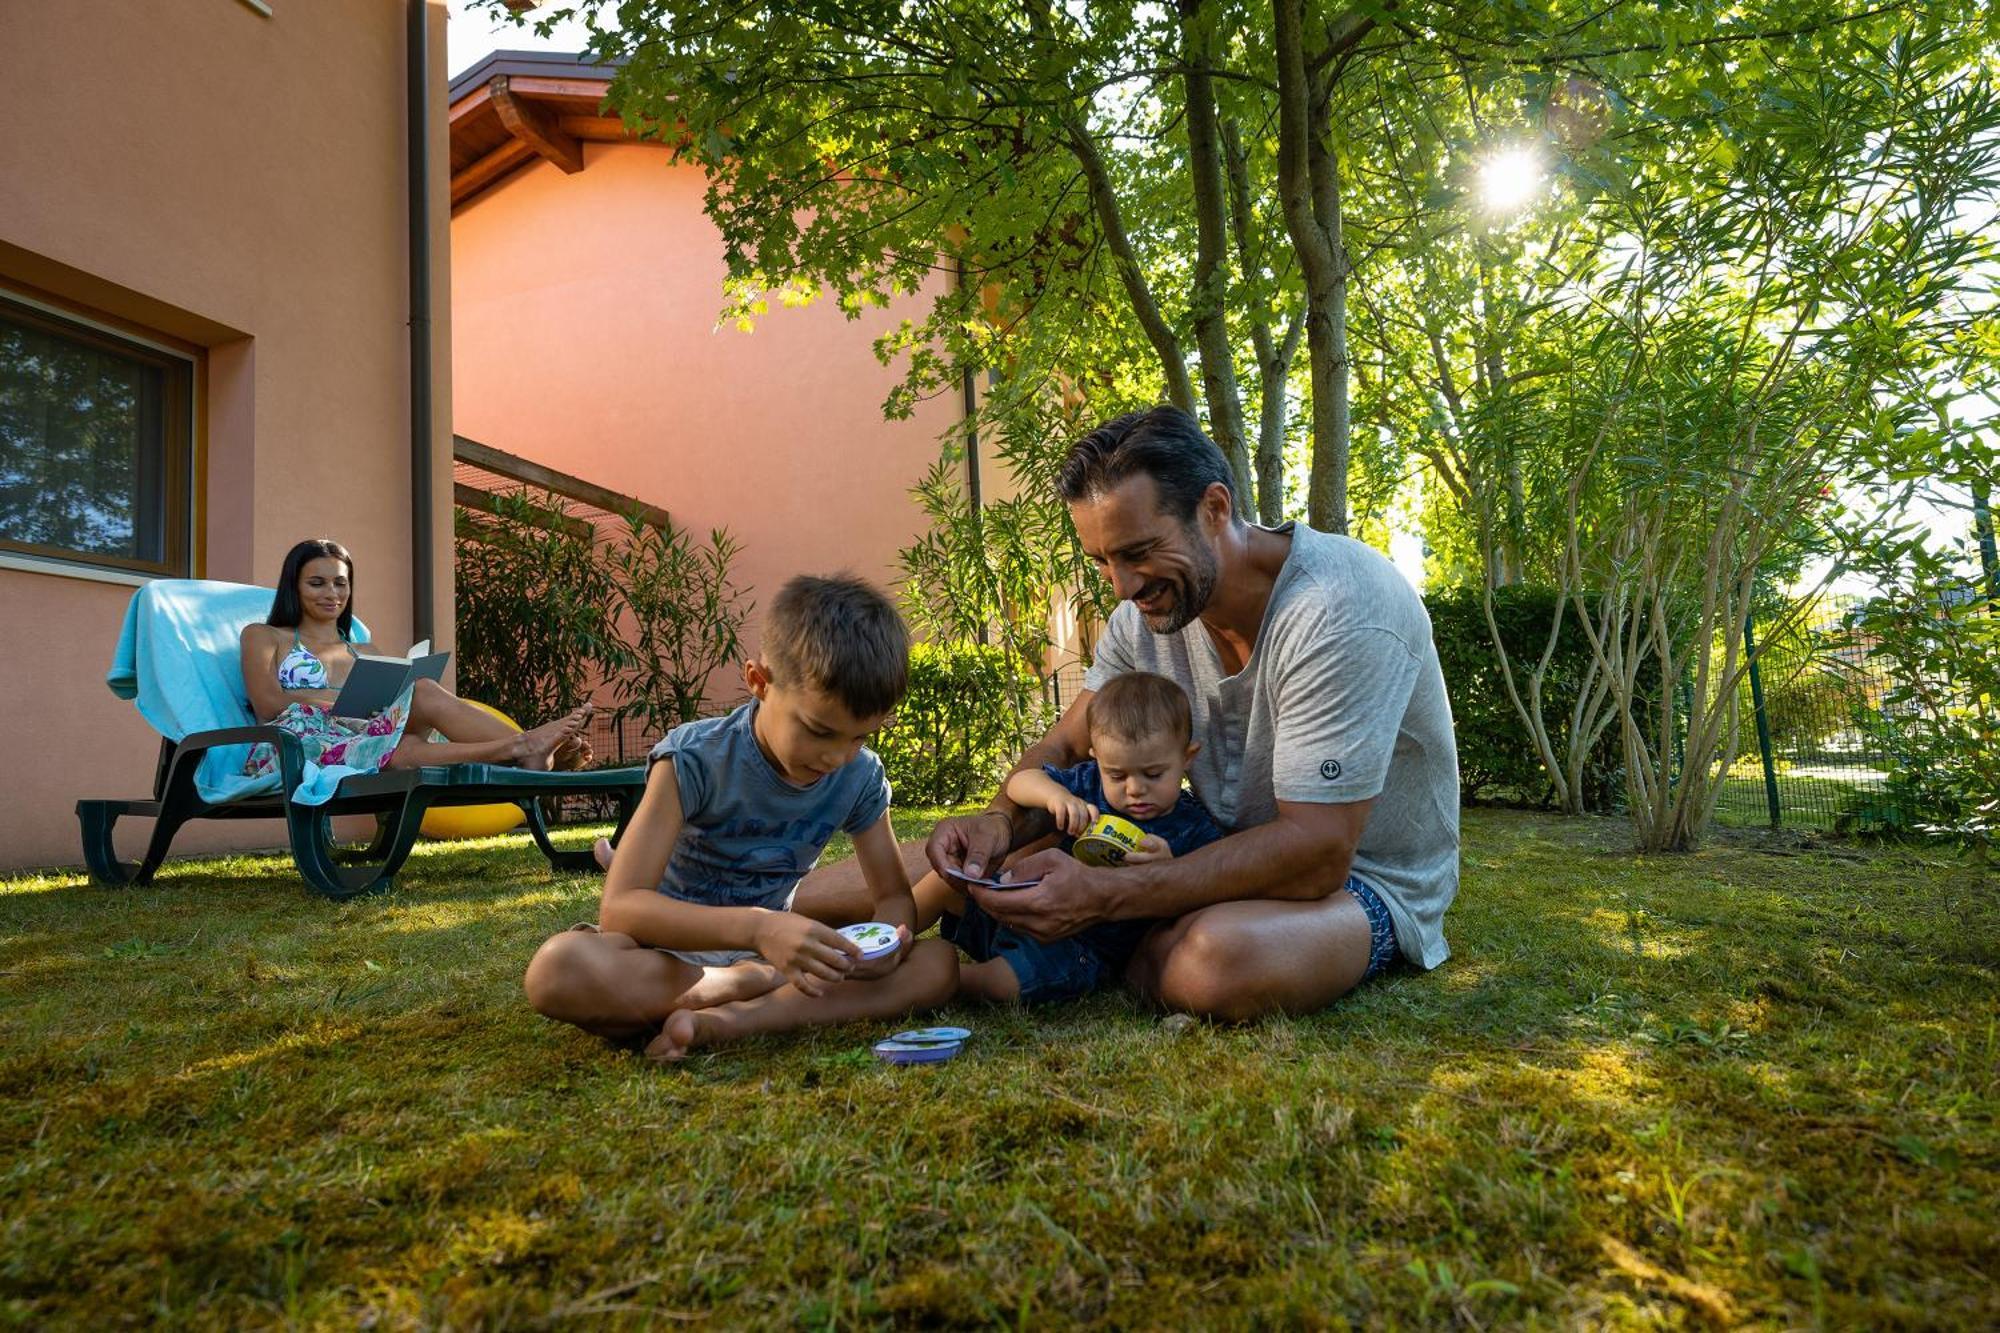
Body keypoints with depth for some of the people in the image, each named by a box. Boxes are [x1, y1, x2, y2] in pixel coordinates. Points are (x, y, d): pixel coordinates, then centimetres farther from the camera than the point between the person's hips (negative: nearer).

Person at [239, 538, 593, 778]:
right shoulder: (263, 637, 19)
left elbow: (378, 708, 13)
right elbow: (268, 702, 0)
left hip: (356, 738, 4)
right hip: (292, 748, -3)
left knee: (426, 692, -28)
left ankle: (530, 748, -50)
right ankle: (520, 749, -55)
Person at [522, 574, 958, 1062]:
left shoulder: (861, 776, -7)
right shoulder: (695, 759, -20)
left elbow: (894, 896, 1)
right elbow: (618, 908, -26)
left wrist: (888, 941, -25)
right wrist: (758, 928, -42)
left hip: (770, 950, 4)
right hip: (671, 951, -3)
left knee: (939, 964, -20)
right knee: (558, 968, -37)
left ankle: (725, 1021, -28)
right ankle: (766, 988, -20)